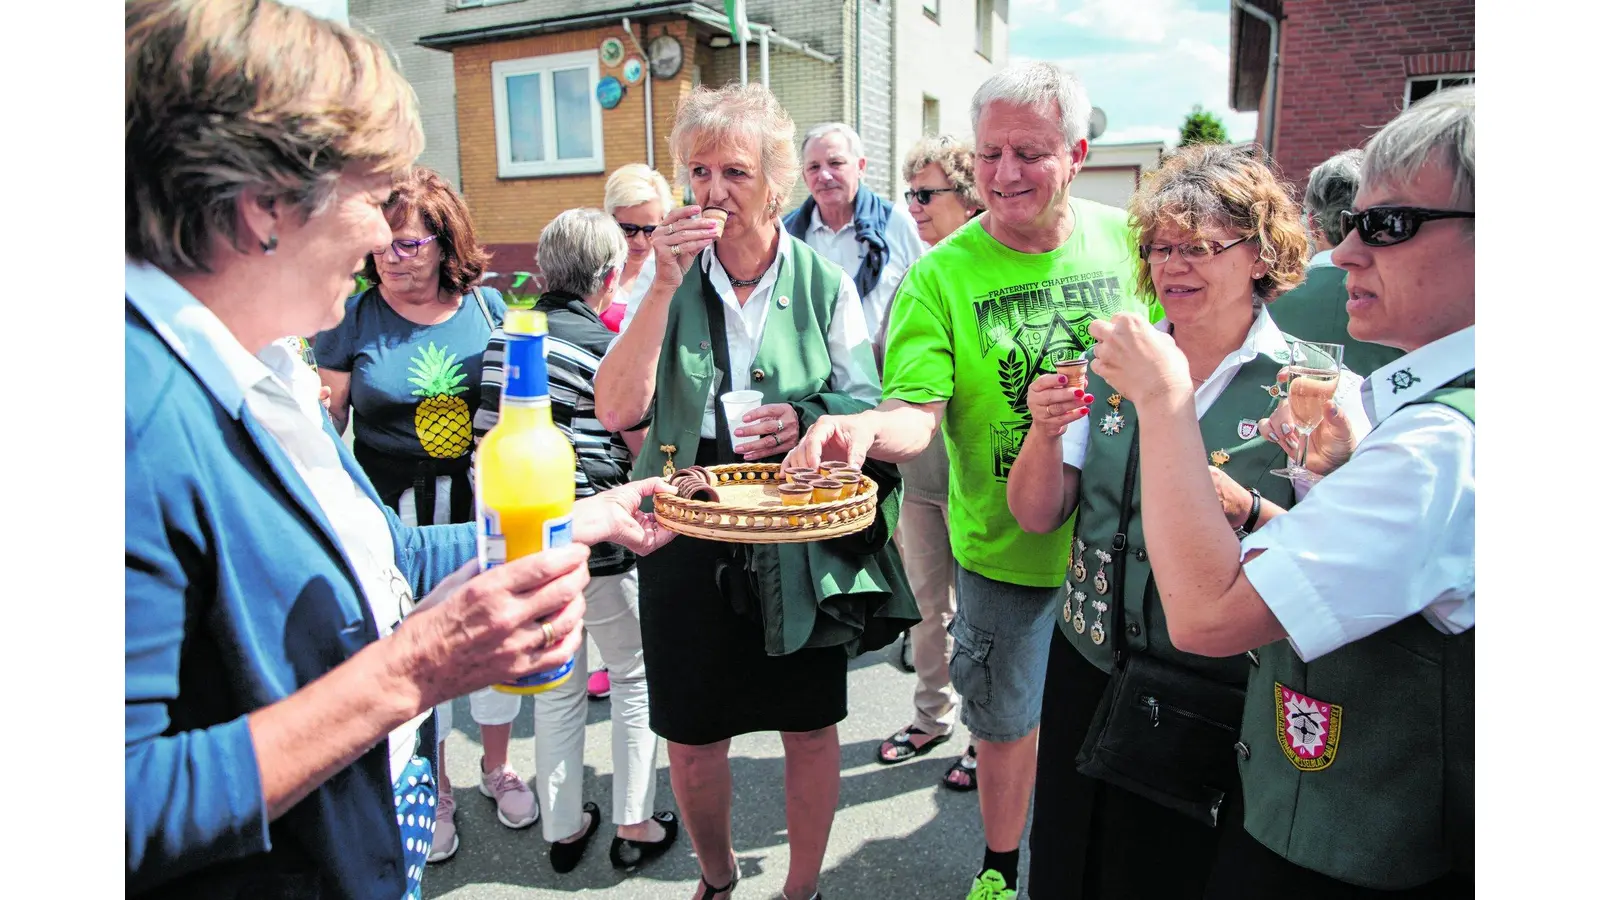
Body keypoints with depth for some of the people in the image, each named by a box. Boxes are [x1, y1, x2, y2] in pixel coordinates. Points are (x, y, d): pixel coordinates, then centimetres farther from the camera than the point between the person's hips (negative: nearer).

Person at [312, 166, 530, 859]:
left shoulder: (485, 306, 0)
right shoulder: (354, 317, -4)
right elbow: (326, 421, 2)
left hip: (484, 503, 1)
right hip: (397, 514, -1)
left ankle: (497, 765, 38)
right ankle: (433, 792, 33)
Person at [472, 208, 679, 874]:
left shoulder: (502, 341, 4)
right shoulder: (608, 348, -14)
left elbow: (488, 440, 7)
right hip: (598, 543, -6)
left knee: (556, 688, 18)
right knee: (635, 680, 14)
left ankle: (563, 828, 31)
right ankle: (634, 826, 24)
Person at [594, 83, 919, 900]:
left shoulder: (824, 285, -2)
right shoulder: (668, 282, -1)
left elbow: (866, 408, 0)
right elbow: (616, 410, -14)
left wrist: (805, 421, -21)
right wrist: (664, 287, -20)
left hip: (800, 545, 0)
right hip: (689, 538, 1)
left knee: (810, 726, 13)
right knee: (690, 737, 12)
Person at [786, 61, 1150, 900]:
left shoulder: (1124, 239, -5)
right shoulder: (940, 275, -14)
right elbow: (917, 409, -22)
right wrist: (866, 426, -43)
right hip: (1004, 546, -2)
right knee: (1009, 720, 15)